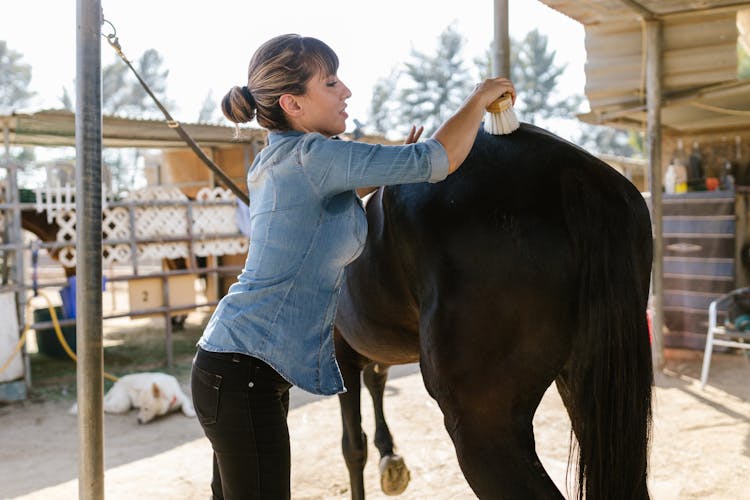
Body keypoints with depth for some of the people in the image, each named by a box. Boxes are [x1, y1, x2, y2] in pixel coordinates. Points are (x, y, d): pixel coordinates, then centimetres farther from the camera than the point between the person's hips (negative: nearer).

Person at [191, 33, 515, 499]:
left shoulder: (278, 157, 12)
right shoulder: (311, 155, -17)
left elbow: (335, 195, 33)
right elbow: (437, 160, -19)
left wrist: (388, 170, 21)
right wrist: (479, 99, -3)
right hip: (245, 374, -10)